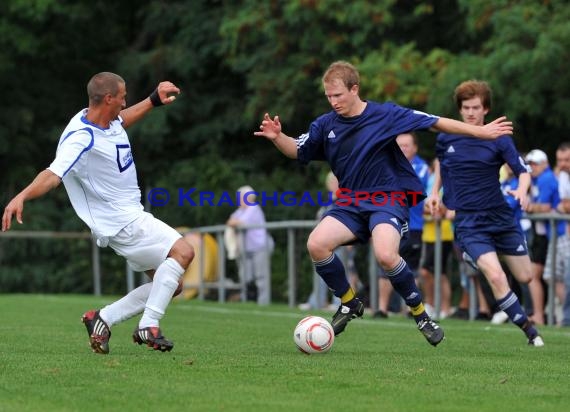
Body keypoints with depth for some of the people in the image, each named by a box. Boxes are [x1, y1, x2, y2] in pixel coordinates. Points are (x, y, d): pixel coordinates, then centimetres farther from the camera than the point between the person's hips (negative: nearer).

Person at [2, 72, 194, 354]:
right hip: (121, 222, -10)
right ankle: (149, 326, -22)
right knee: (182, 252, -22)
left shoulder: (109, 120, 4)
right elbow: (54, 174, -37)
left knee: (170, 283, 10)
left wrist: (154, 100, 24)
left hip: (130, 216, 10)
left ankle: (103, 319, 11)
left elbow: (123, 119, 30)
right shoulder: (82, 139, -25)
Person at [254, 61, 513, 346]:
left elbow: (434, 123, -5)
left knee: (385, 255, -31)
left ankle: (419, 312, -6)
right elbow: (297, 151, 12)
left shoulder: (384, 115, -8)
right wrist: (277, 137, -10)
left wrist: (480, 131, -7)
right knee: (316, 244, -21)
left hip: (388, 198, -4)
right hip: (350, 202, 5)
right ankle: (349, 303, 4)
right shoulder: (326, 124, 3)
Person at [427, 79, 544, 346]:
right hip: (468, 222, -1)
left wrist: (522, 190, -29)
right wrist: (435, 191, 12)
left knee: (525, 277, 7)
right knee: (496, 277, -21)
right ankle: (527, 328, -10)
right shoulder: (445, 138, 0)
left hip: (501, 216, 2)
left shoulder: (499, 139, -5)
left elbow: (523, 172, -9)